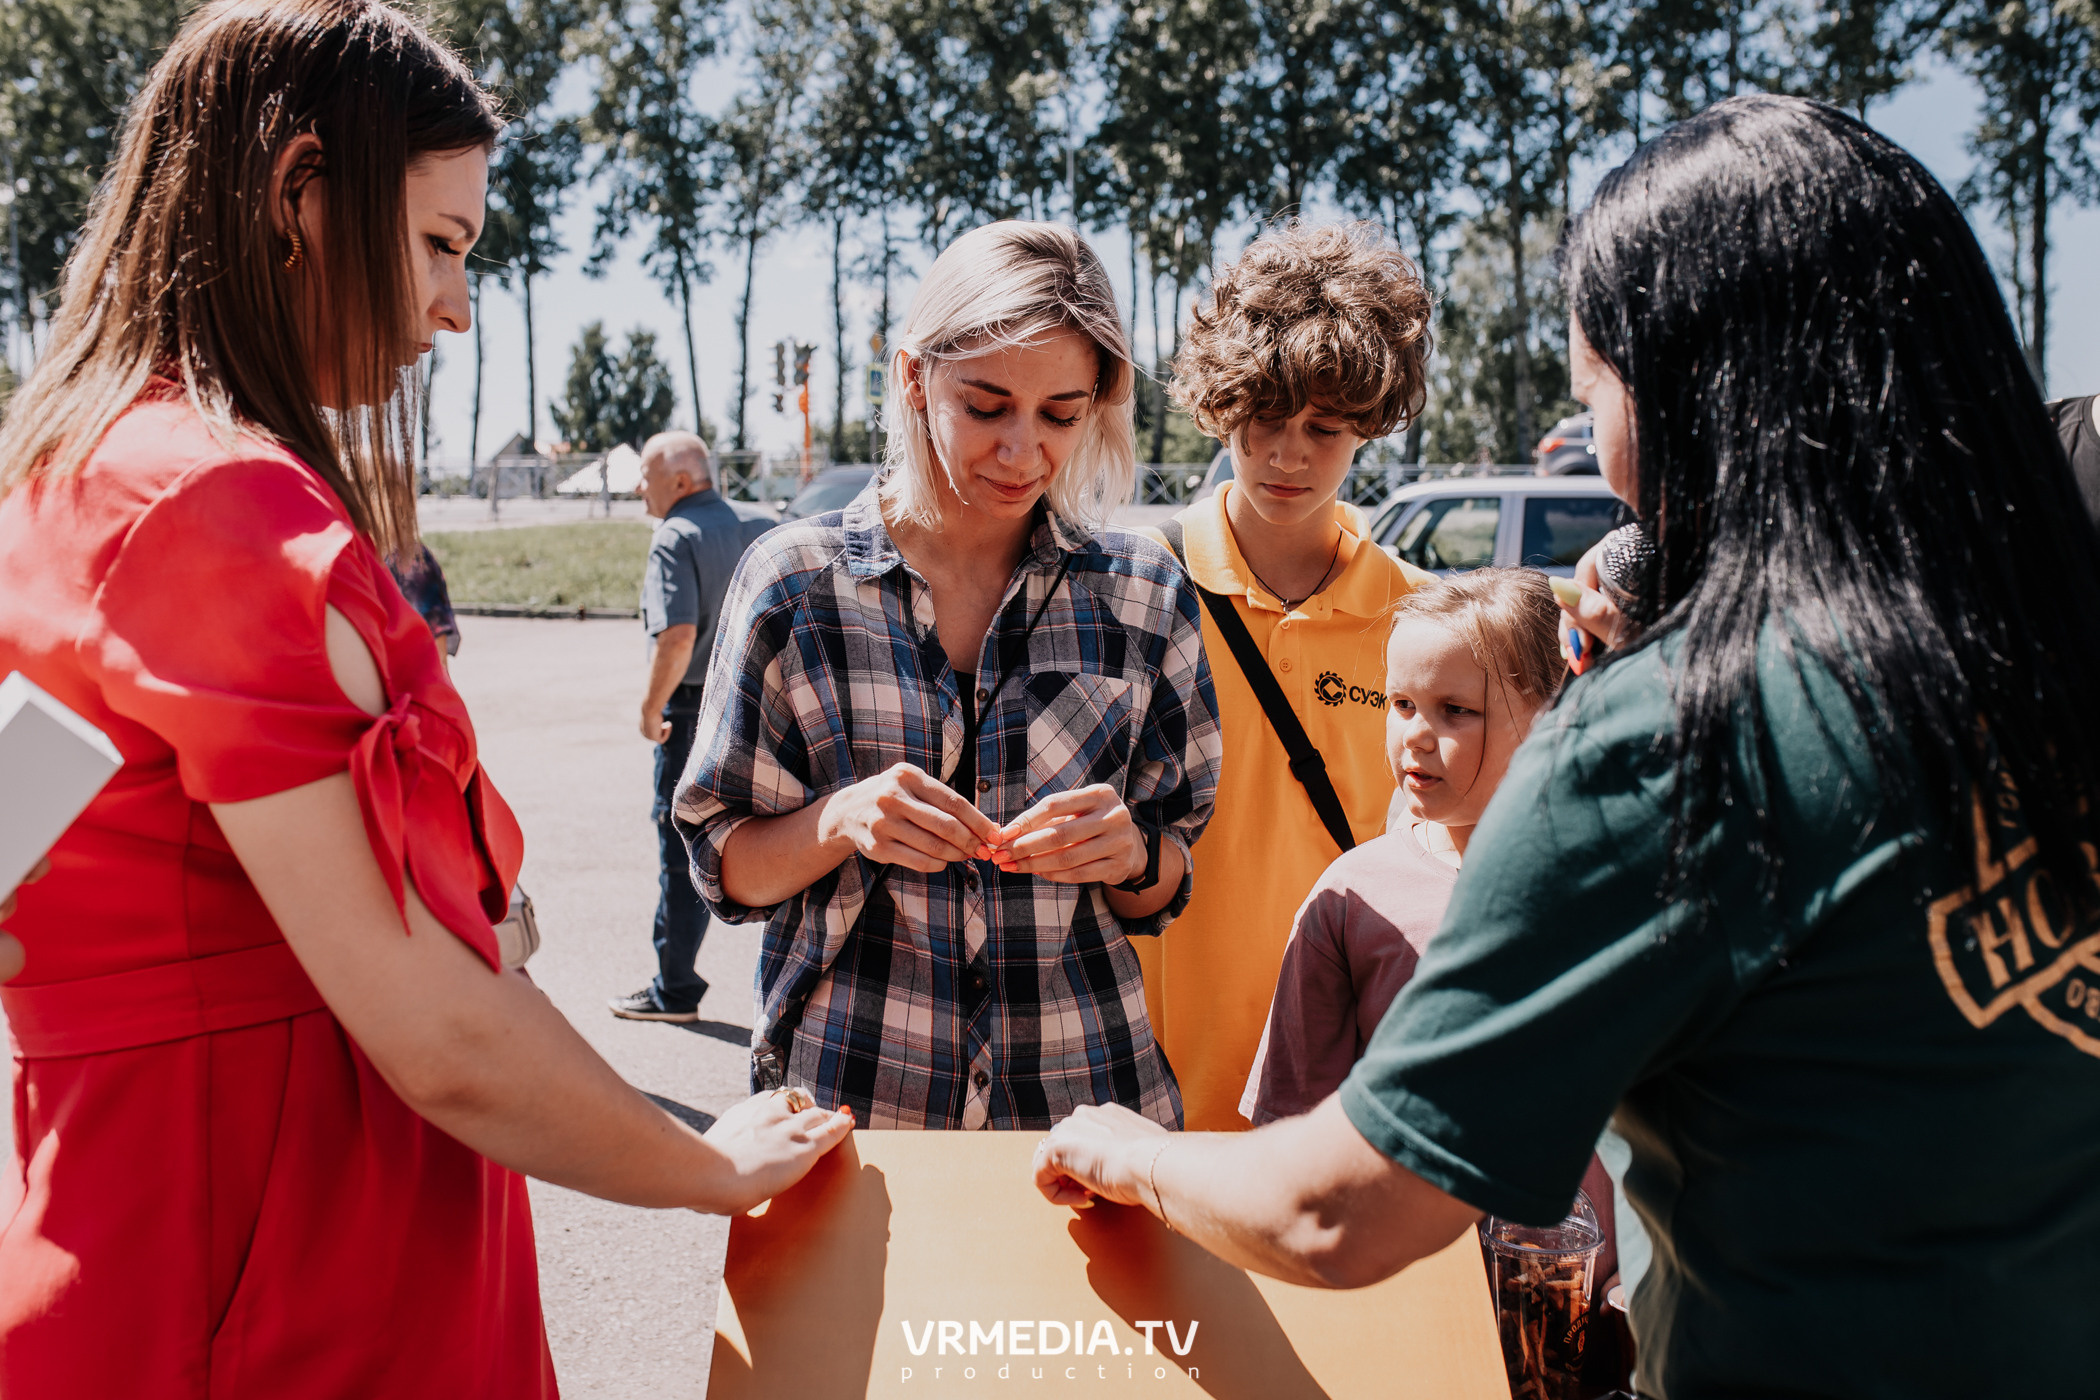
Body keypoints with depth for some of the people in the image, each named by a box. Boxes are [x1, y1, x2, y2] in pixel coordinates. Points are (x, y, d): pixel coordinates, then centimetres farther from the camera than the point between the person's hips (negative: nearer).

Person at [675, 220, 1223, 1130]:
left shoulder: (1143, 595, -1)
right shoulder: (794, 579, -6)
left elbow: (1168, 889, 5)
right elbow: (726, 867, -1)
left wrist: (1129, 851, -17)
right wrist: (840, 821, -20)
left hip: (1082, 1090, 1)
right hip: (847, 1091, -1)